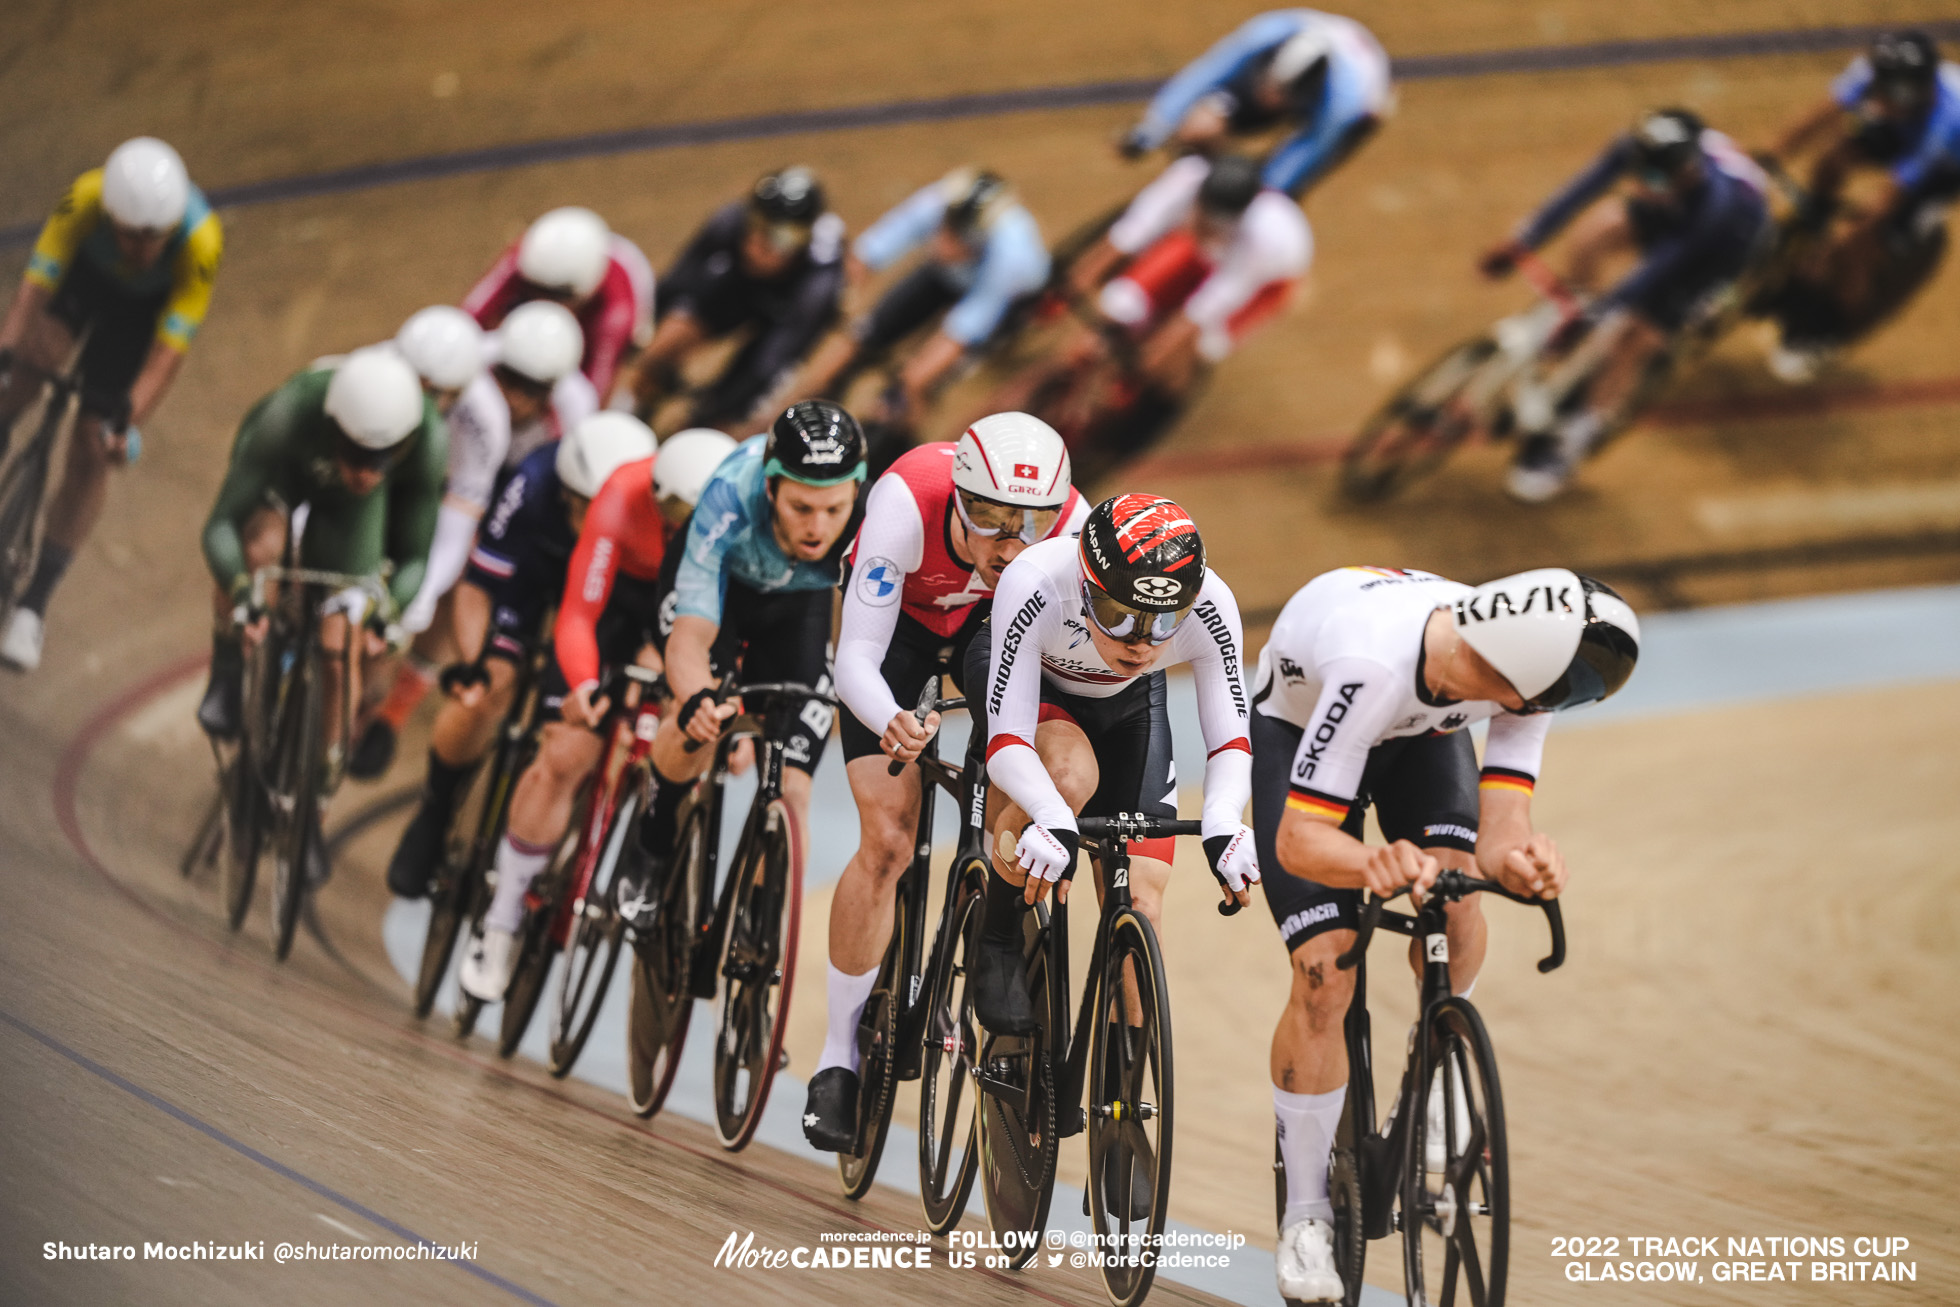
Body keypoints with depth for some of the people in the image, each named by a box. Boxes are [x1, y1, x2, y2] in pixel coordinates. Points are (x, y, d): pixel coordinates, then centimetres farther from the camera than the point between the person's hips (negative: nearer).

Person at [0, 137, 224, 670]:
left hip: (147, 302, -2)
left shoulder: (201, 242, -41)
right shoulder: (86, 198, -40)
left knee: (90, 451, -7)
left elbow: (169, 349, -39)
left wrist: (125, 420, -48)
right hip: (83, 270, 2)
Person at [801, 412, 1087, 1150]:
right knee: (887, 839, -13)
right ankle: (837, 1057, 0)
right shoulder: (907, 504, -40)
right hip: (897, 620, -2)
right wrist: (891, 724, -59)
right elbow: (856, 660, -38)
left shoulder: (1072, 526, -35)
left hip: (993, 623, 3)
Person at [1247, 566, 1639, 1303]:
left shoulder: (1526, 671, -30)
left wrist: (1517, 859, -55)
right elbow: (1297, 840, -43)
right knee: (1325, 977, -14)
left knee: (1454, 902, -24)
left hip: (1421, 732, 4)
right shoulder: (1374, 666, -45)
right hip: (1298, 727, -4)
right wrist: (1374, 863, -63)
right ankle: (1304, 1215, 1)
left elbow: (1500, 827, -32)